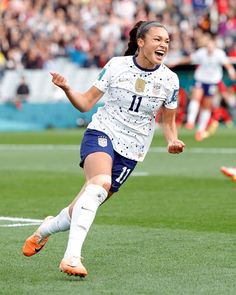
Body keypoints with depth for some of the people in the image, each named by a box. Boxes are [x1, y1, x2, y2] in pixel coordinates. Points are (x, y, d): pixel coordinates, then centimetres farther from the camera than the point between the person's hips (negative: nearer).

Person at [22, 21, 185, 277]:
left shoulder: (169, 80, -1)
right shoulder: (116, 66, -5)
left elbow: (168, 121, 12)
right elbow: (86, 103, 1)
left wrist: (172, 141, -8)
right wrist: (67, 89, -17)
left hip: (131, 151, 3)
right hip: (102, 133, -2)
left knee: (80, 211, 1)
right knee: (100, 183, -35)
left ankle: (45, 229, 36)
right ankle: (71, 256, -40)